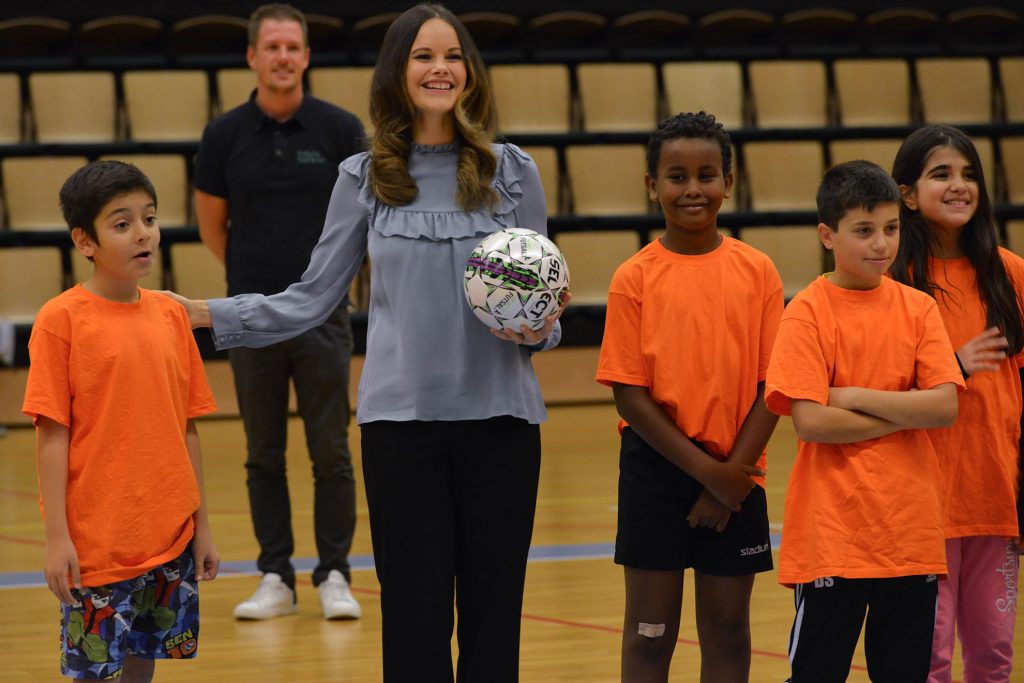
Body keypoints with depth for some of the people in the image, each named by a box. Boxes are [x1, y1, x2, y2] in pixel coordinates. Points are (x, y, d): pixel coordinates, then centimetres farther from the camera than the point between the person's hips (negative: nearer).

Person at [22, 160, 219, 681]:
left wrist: (201, 525, 10)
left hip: (171, 540, 5)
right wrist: (56, 536, -13)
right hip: (97, 540, -4)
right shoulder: (61, 320, -8)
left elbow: (186, 429, 10)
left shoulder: (171, 315, 6)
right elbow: (52, 434, -10)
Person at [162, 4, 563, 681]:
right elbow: (314, 297, 9)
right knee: (416, 621, 0)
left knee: (493, 613, 3)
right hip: (402, 418, 0)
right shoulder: (365, 177, 5)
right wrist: (203, 313, 3)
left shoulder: (512, 170, 5)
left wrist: (539, 329, -12)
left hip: (499, 416, 0)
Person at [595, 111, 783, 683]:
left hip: (735, 479, 2)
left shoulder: (757, 272, 0)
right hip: (656, 471, -1)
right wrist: (706, 471, -12)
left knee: (728, 630, 9)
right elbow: (630, 395, -7)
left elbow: (772, 387, -1)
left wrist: (733, 472, -11)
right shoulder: (635, 278, -4)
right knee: (650, 634, 4)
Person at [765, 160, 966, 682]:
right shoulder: (808, 312, -6)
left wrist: (856, 396, -12)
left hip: (910, 530, 4)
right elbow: (809, 422, -16)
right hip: (831, 533, -4)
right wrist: (905, 413, -8)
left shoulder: (916, 308, 5)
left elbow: (945, 407, -6)